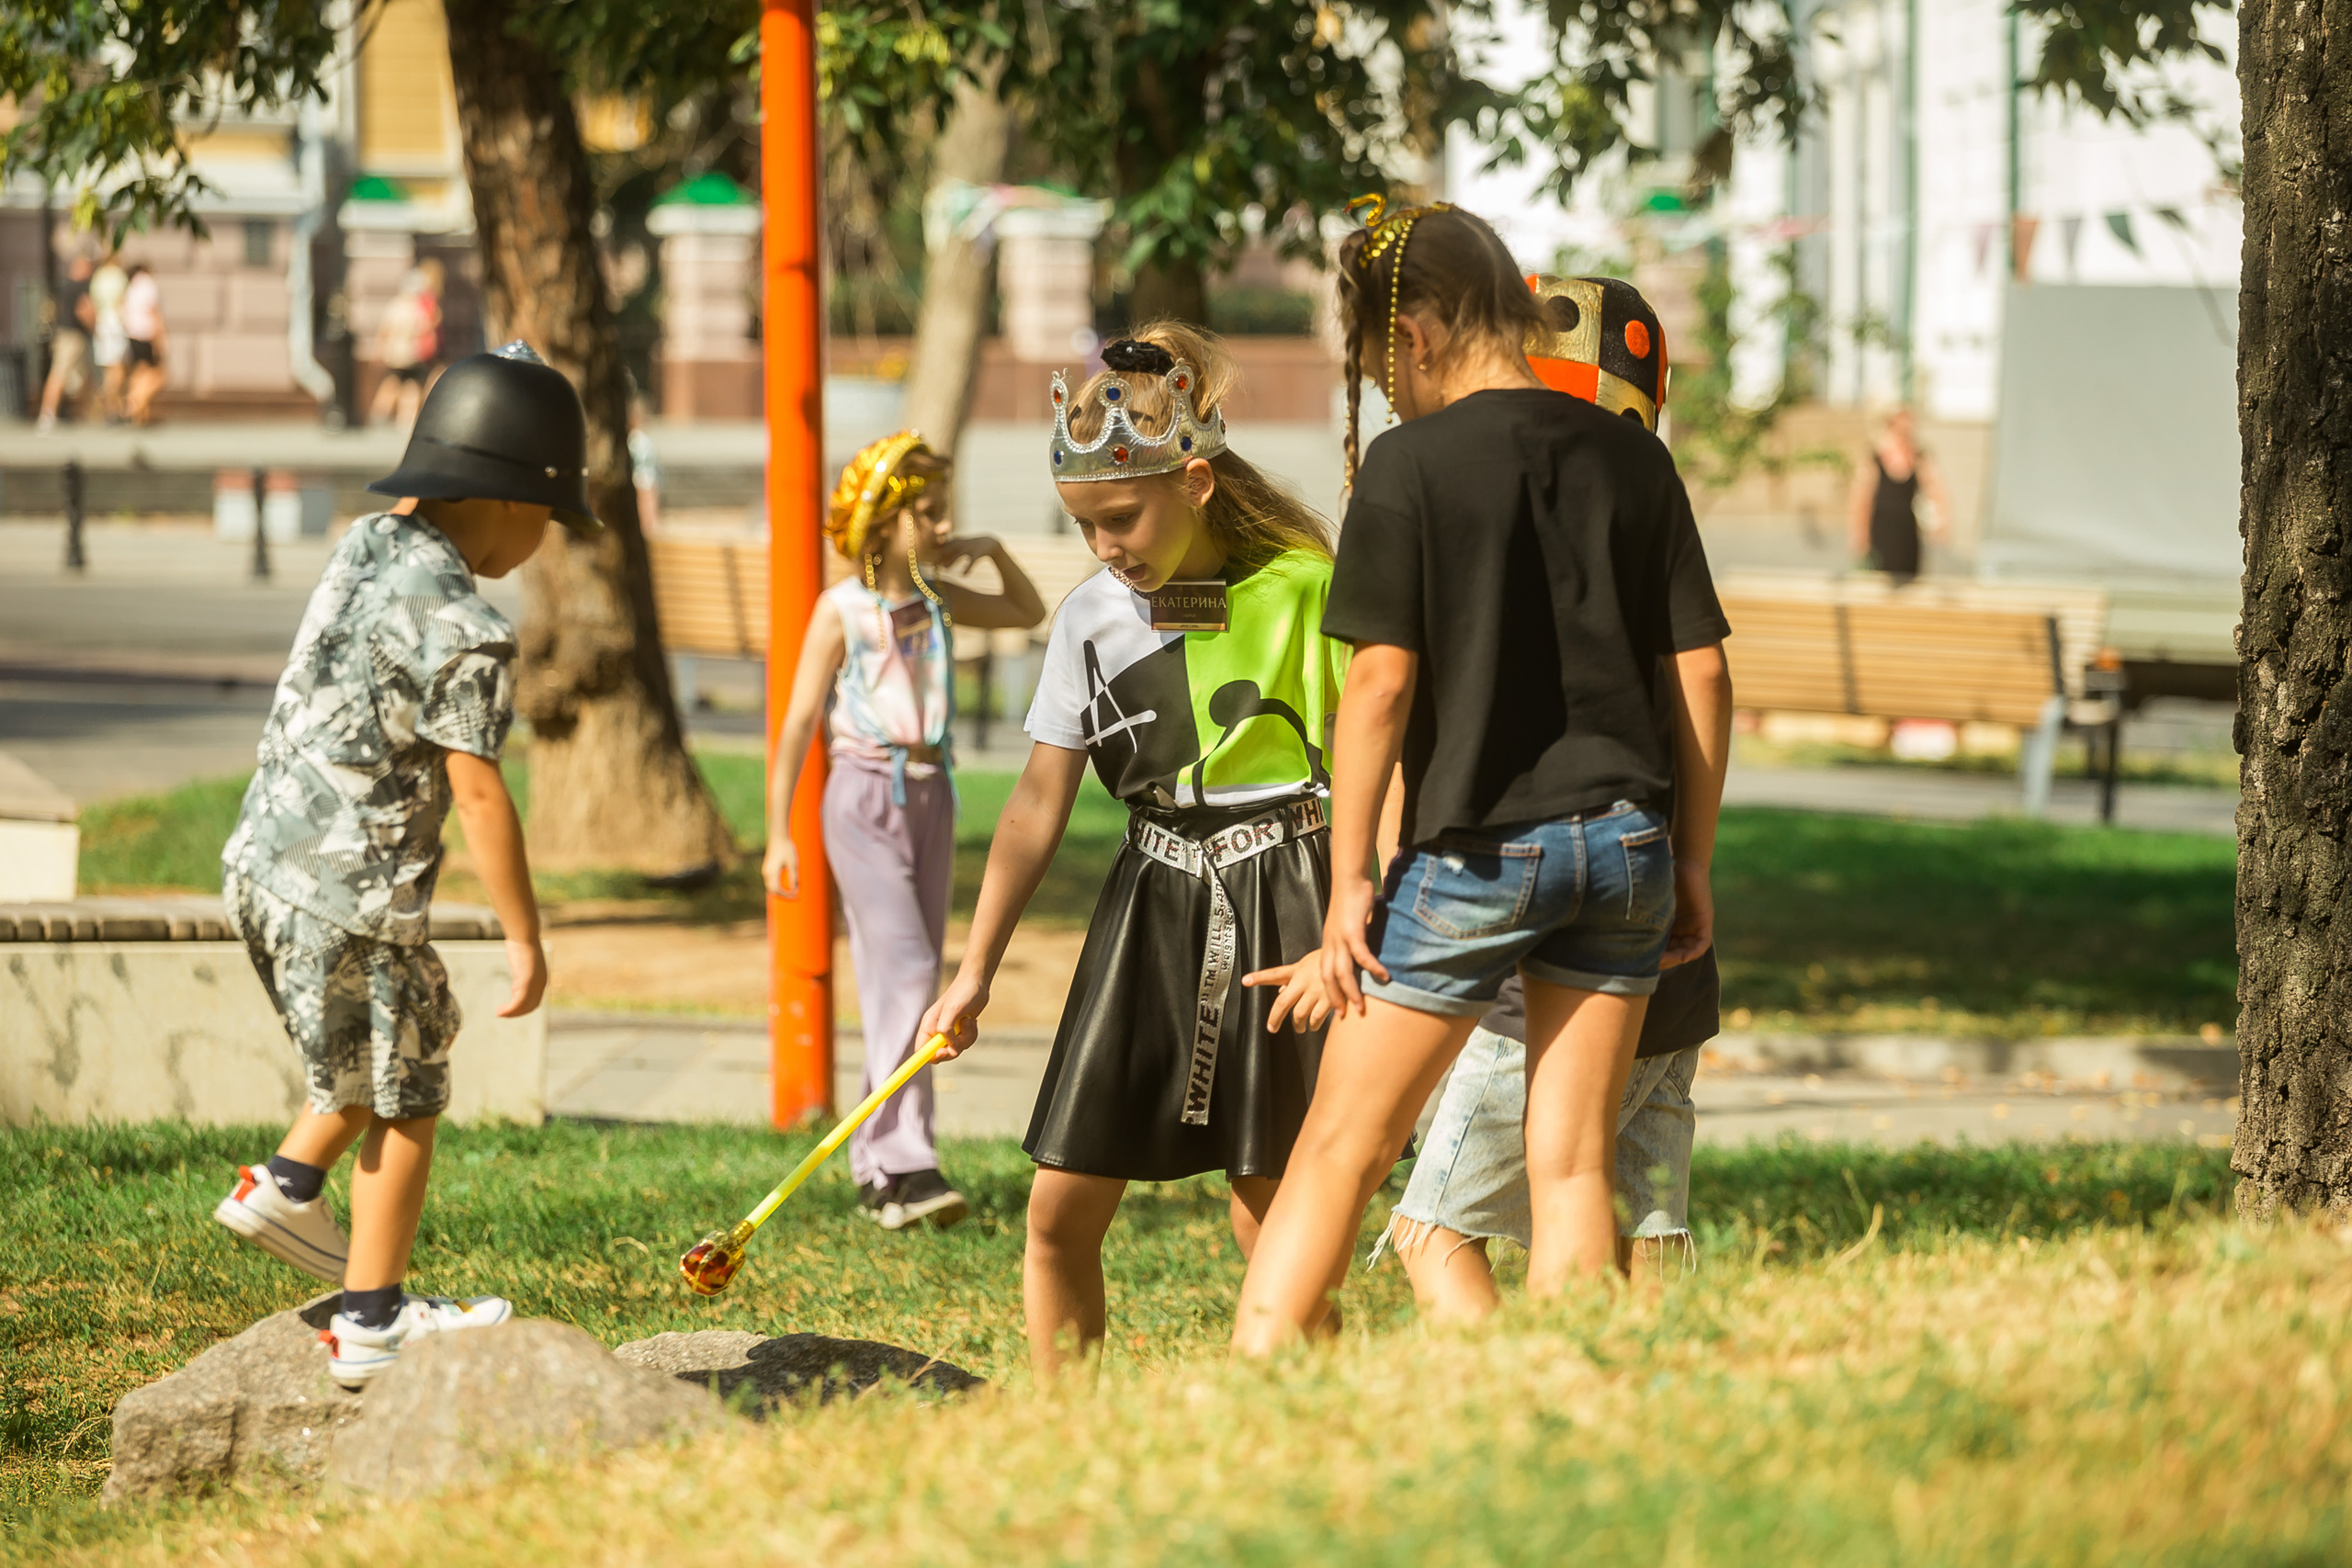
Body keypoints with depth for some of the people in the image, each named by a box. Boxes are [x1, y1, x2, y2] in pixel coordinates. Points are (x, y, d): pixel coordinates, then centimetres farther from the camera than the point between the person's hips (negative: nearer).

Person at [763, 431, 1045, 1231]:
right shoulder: (842, 610, -8)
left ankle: (878, 1170, 13)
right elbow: (799, 720, -7)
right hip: (865, 797, -6)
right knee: (904, 971, -17)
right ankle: (905, 1161, -20)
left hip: (929, 796, 6)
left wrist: (994, 552, 8)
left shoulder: (937, 600, 8)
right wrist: (778, 831, -11)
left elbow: (1029, 614, 26)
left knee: (912, 984, 7)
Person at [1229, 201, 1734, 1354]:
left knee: (1339, 1148, 5)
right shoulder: (1629, 457, 6)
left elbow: (1381, 679, -10)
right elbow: (1701, 669, 7)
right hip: (1624, 842, 4)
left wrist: (1350, 875, -6)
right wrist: (1693, 865, 13)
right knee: (1572, 1164, 7)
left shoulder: (1410, 467, -7)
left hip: (1476, 848, -4)